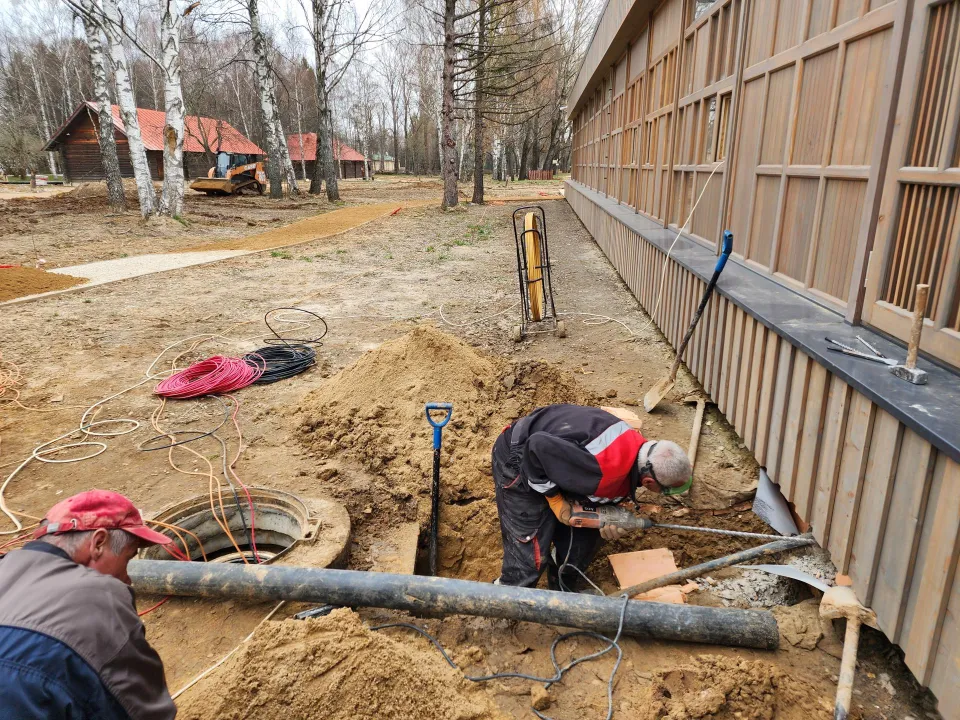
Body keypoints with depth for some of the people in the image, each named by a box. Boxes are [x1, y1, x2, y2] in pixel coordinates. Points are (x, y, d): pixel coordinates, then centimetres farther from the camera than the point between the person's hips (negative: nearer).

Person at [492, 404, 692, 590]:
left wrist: (609, 521, -13)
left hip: (549, 459, 9)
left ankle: (562, 594, 36)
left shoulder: (638, 445, -9)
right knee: (528, 553, -7)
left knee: (584, 537, 14)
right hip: (520, 460, -8)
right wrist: (555, 499, -24)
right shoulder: (604, 468, -38)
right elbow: (539, 447, -36)